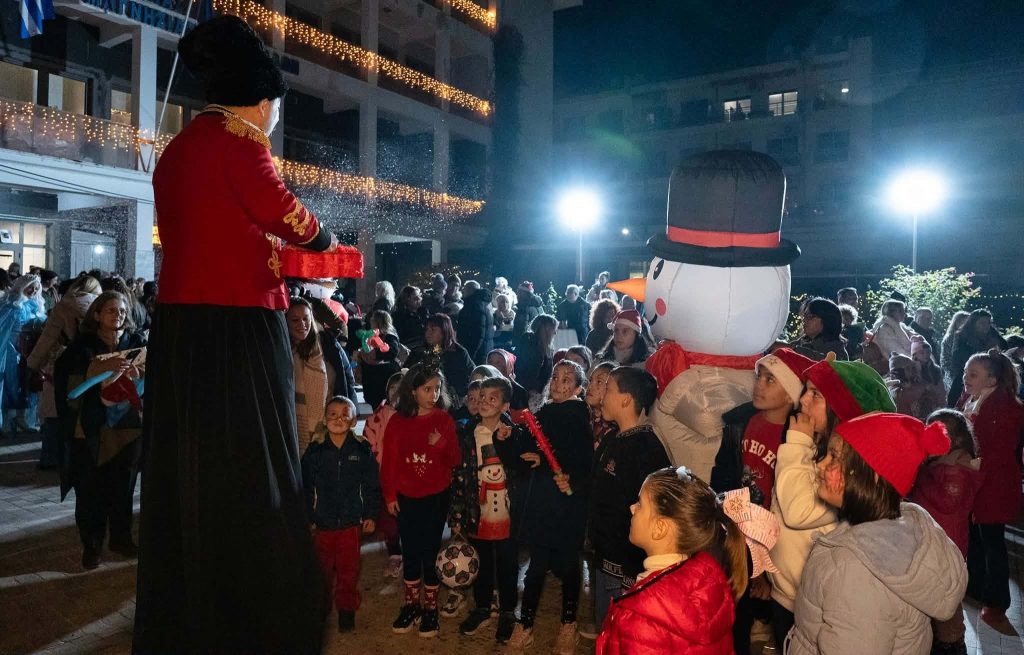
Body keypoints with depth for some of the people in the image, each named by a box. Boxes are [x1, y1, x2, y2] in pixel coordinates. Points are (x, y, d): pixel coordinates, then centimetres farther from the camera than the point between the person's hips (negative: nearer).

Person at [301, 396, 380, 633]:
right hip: (322, 522, 1)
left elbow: (371, 485, 0)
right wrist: (308, 518, 1)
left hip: (351, 522, -1)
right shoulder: (315, 450, -4)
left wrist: (370, 514, -1)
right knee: (323, 568, 14)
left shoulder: (362, 449, -5)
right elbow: (306, 486, 1)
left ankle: (346, 609, 26)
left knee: (348, 569, 9)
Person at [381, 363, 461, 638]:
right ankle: (411, 603, 28)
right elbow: (389, 461, -1)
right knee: (410, 551, 10)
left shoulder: (444, 420, -4)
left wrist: (441, 445, -22)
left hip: (436, 497, -1)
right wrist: (389, 494, -3)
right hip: (406, 498, 1)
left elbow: (455, 460, -3)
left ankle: (430, 606, 22)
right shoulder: (397, 421, -3)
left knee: (430, 551, 6)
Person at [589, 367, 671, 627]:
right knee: (604, 627, 23)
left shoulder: (646, 449, -24)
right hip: (605, 559, 9)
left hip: (629, 568, -9)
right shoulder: (612, 440, 6)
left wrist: (636, 574, -24)